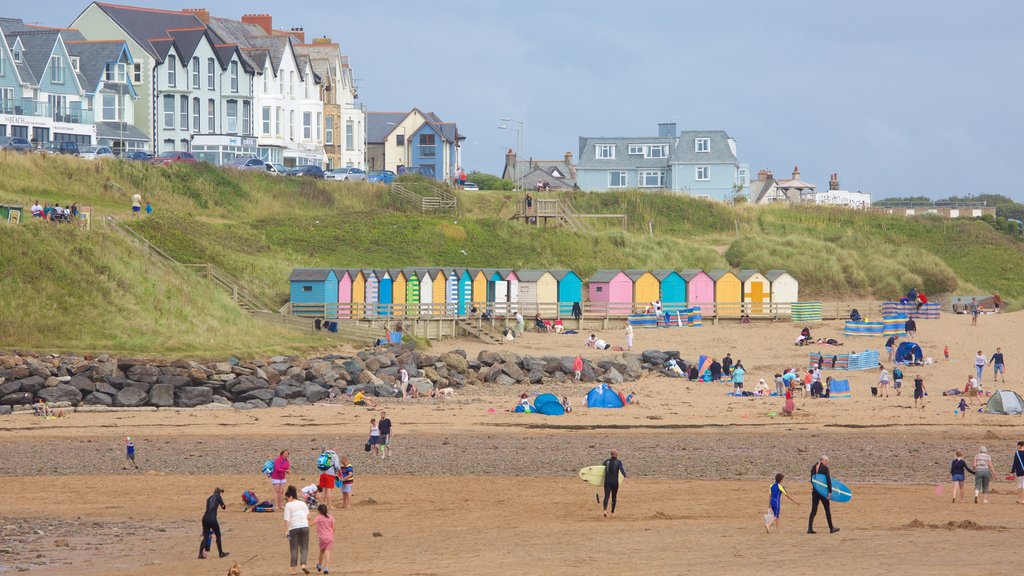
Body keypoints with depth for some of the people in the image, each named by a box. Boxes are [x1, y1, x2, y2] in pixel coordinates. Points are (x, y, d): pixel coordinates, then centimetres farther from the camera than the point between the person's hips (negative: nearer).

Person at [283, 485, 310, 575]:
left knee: (294, 549, 6)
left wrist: (287, 531, -7)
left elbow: (287, 520, -8)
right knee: (304, 548, 8)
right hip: (304, 526, 2)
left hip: (293, 528, -2)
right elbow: (308, 517, 11)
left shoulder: (288, 505, -2)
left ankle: (293, 569, 7)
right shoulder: (303, 504, 11)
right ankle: (303, 565, -12)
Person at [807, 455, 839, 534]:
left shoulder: (813, 467, 7)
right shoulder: (825, 468, -11)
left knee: (813, 510, 5)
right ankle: (831, 528, 16)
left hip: (815, 492, 5)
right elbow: (828, 480, -15)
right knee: (827, 510, 8)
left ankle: (810, 528, -5)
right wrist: (830, 491, -15)